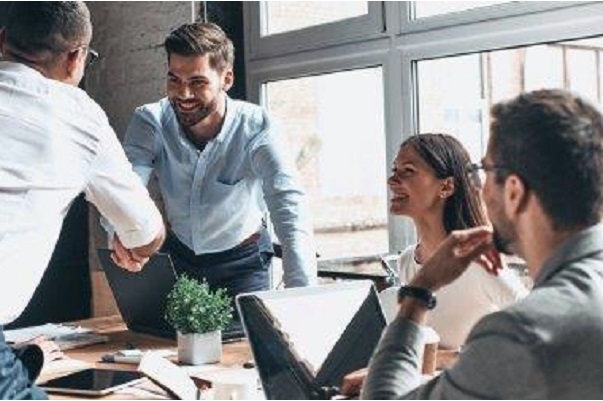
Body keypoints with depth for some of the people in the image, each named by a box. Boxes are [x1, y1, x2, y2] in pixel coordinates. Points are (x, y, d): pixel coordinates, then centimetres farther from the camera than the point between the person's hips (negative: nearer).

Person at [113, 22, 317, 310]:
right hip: (178, 254, 2)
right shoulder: (149, 122, -17)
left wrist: (303, 297, -49)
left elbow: (289, 206, -34)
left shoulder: (256, 127, -24)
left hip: (242, 259, -2)